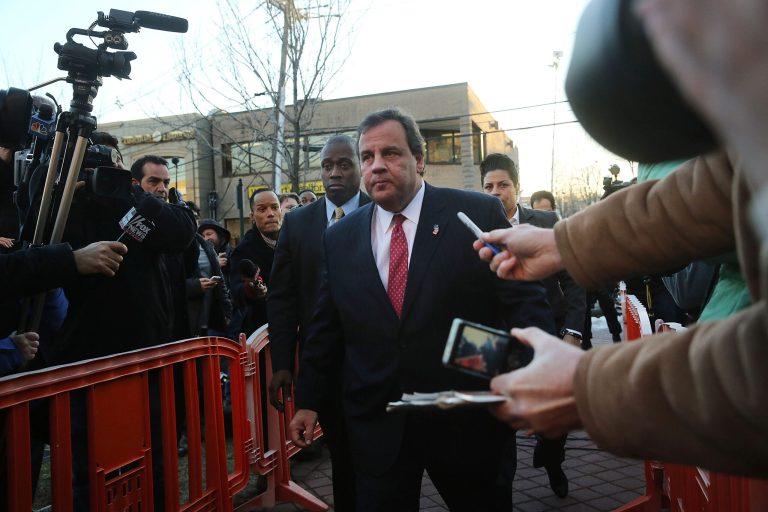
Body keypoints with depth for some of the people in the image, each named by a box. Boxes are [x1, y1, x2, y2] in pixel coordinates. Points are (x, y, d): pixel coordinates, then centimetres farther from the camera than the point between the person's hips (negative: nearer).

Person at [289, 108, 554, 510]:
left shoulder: (478, 214, -6)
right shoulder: (340, 238, 4)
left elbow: (524, 301, -7)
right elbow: (325, 328, 10)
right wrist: (308, 401, 12)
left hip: (468, 419, -1)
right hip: (375, 425, 2)